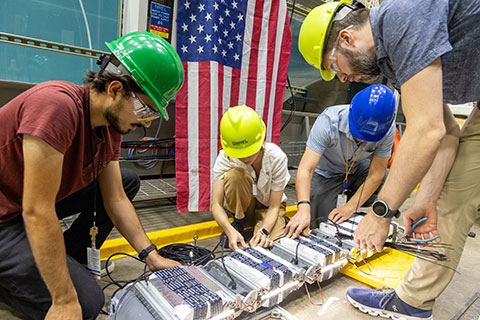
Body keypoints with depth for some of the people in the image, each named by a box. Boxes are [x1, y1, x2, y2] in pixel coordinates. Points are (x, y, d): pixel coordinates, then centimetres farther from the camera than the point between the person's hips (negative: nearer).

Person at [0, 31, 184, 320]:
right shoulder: (57, 104, -32)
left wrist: (152, 256, -4)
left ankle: (70, 257, 9)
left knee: (128, 181, 6)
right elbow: (37, 212, -31)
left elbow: (116, 200, -1)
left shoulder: (112, 125, -5)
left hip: (41, 203, 9)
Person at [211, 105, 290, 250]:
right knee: (234, 175, -33)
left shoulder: (276, 157, -28)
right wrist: (230, 230, -44)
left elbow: (274, 207, -23)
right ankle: (238, 222, -8)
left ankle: (258, 225, 4)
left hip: (267, 205, -1)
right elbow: (216, 204, -26)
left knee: (271, 242, -31)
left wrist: (264, 231, -41)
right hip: (241, 203, 1)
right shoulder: (224, 157, -26)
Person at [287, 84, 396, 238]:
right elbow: (306, 169, -39)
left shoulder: (387, 129, -26)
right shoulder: (328, 121, -35)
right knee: (320, 224, -15)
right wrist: (304, 208, -53)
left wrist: (349, 208, -27)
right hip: (326, 173, -3)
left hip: (357, 169, 3)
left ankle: (348, 198, 7)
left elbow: (376, 174, -20)